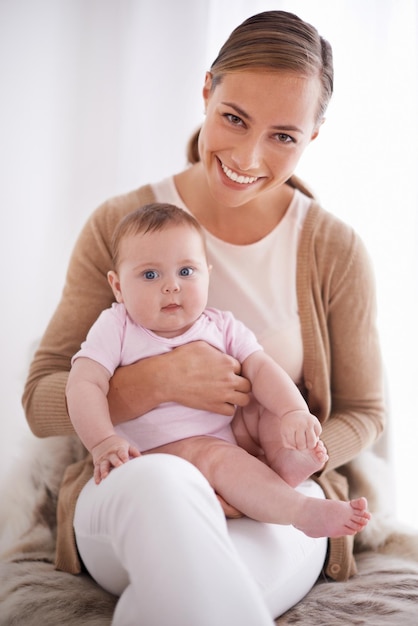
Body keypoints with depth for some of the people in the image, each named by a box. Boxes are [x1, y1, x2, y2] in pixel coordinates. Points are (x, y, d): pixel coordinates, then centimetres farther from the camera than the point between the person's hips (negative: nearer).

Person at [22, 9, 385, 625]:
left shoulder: (337, 251, -1)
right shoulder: (120, 226, -1)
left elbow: (362, 413, 8)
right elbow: (41, 402, -1)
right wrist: (154, 381, -21)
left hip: (276, 513, -1)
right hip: (127, 499, 2)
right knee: (160, 481, -37)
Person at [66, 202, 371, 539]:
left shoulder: (222, 328, 5)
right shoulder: (116, 329, -2)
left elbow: (261, 368, -6)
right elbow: (84, 385, -11)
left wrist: (295, 411, -25)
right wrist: (103, 442, -28)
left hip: (229, 436, 5)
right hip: (160, 453, -5)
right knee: (216, 455, -33)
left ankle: (284, 460, -29)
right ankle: (301, 510, -40)